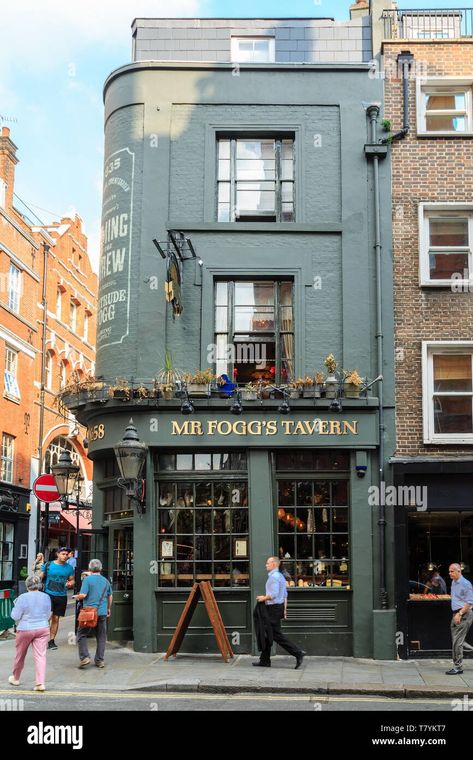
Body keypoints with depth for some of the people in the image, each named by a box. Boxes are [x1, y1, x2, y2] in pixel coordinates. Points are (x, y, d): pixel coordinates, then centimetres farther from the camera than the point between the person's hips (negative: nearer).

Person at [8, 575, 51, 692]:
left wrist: (15, 606, 9)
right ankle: (41, 683, -10)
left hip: (25, 630, -2)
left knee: (20, 655, 17)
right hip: (43, 629, 2)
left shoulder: (23, 597, -13)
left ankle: (15, 678, 34)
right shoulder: (46, 597, 0)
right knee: (40, 656, 0)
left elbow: (15, 616, -8)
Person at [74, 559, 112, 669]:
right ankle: (100, 660, 11)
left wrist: (76, 597, 6)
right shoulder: (106, 581, 10)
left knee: (81, 635, 7)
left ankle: (84, 657, -4)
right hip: (102, 612, 4)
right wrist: (108, 608, 31)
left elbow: (83, 595, -15)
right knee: (101, 636, 11)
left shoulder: (87, 579, -7)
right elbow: (110, 597, 18)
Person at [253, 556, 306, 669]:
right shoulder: (281, 576, 17)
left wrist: (263, 598, -11)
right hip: (279, 606, 10)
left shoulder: (274, 577, -16)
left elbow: (274, 594, -25)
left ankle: (298, 653, -10)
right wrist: (284, 609, 21)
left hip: (274, 608, -10)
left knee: (277, 635, -8)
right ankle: (264, 660, 16)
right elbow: (285, 594, 19)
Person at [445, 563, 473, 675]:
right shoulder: (453, 583, 16)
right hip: (456, 614, 9)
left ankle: (458, 667, -7)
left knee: (457, 642, -11)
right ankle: (457, 666, 14)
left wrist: (460, 614, -20)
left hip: (464, 615, -9)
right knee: (455, 641, 9)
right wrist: (455, 615, 19)